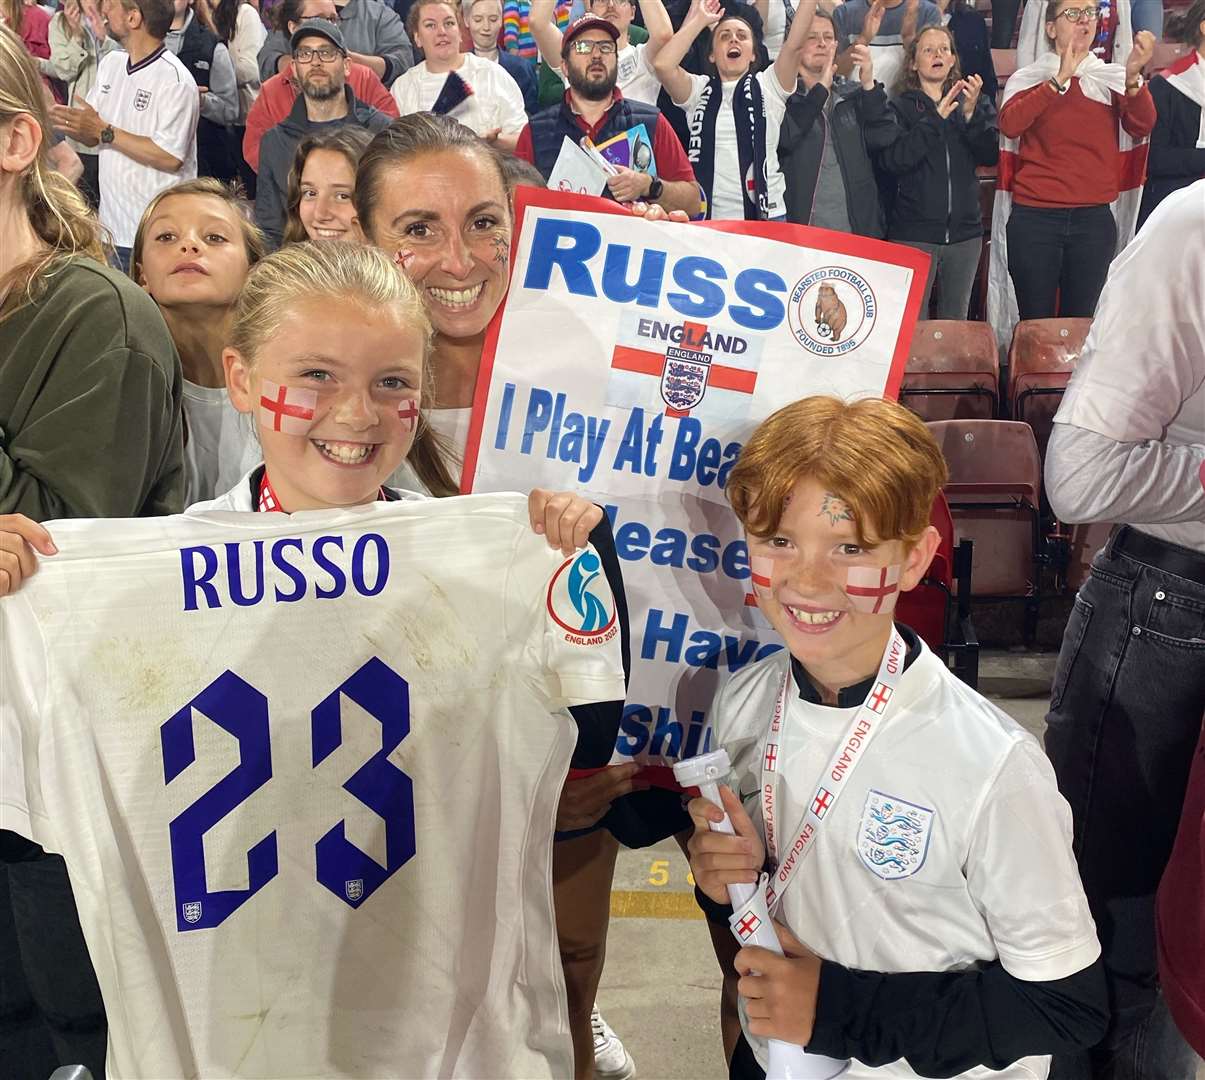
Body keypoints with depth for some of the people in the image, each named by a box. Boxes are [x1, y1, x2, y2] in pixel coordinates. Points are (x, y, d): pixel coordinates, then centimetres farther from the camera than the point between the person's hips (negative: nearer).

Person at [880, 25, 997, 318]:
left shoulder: (977, 103, 10)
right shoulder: (901, 107, 2)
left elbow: (990, 155, -2)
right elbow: (892, 160, -13)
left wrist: (971, 113, -16)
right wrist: (937, 118, -19)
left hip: (964, 231, 3)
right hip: (914, 233, -3)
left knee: (956, 322, 10)